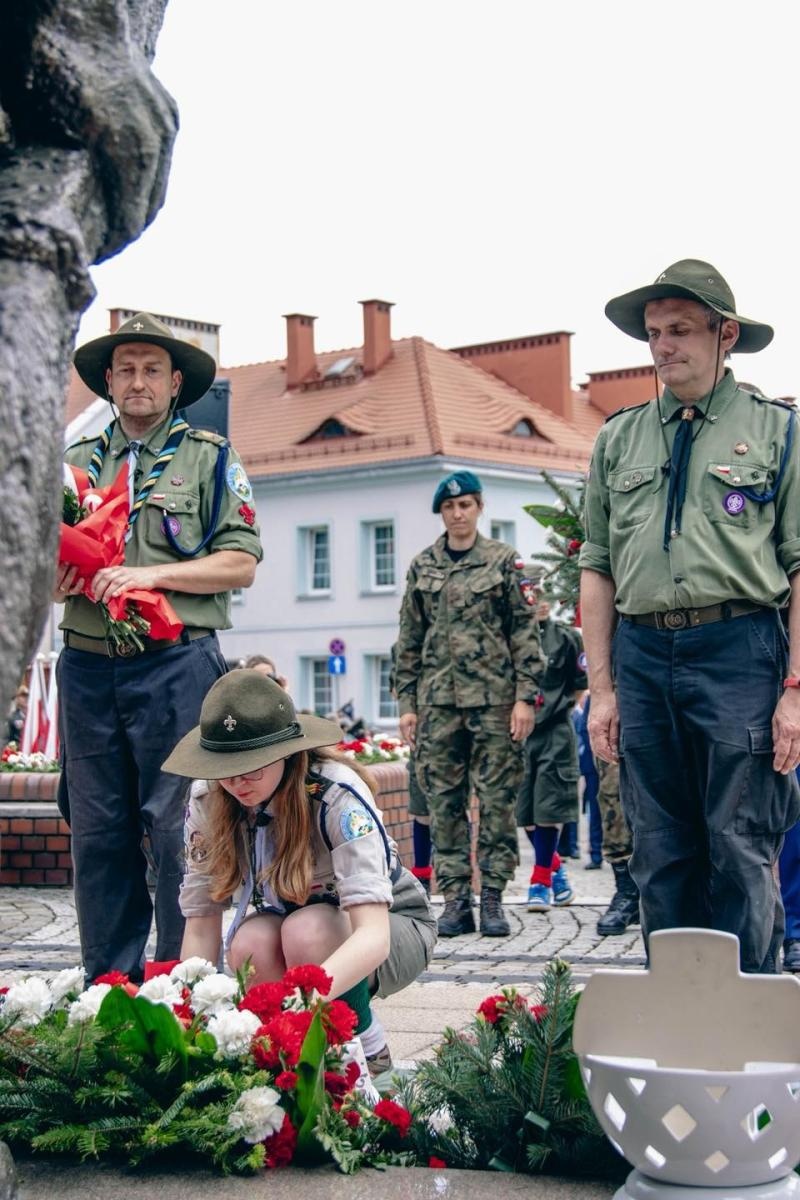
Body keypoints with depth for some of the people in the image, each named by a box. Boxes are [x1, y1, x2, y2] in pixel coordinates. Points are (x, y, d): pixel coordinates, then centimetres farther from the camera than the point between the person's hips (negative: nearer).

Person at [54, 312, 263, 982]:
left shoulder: (211, 459, 7)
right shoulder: (78, 463, 19)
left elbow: (241, 564, -2)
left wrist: (149, 575, -12)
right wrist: (56, 581, -1)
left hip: (176, 667, -4)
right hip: (88, 668, 4)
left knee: (176, 829, -4)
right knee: (96, 833, 6)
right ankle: (109, 982, 17)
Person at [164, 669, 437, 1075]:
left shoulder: (337, 795, -32)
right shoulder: (207, 802, -19)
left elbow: (373, 934, -41)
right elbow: (201, 926, -15)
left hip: (391, 924, -3)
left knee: (306, 931, -35)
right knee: (250, 946, -31)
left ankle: (366, 1050, -9)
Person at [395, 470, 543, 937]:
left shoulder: (504, 561, 4)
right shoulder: (422, 567, 12)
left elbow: (526, 631, 1)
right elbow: (409, 640, 13)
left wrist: (525, 697, -7)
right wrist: (407, 703, 7)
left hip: (494, 699, -3)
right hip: (438, 700, 3)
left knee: (498, 800, -1)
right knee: (445, 802, 3)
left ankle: (493, 899, 5)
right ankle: (456, 899, 9)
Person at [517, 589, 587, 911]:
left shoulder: (566, 637, 2)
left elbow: (582, 682, 8)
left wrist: (559, 703, -4)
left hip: (555, 731, -2)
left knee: (548, 806, -5)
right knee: (525, 810, 6)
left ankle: (541, 880, 3)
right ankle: (556, 869, 24)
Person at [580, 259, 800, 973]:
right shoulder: (619, 439, 16)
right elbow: (597, 571, 14)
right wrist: (602, 688, 7)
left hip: (740, 652, -3)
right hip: (643, 655, 4)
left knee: (742, 855, -2)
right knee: (661, 856, 8)